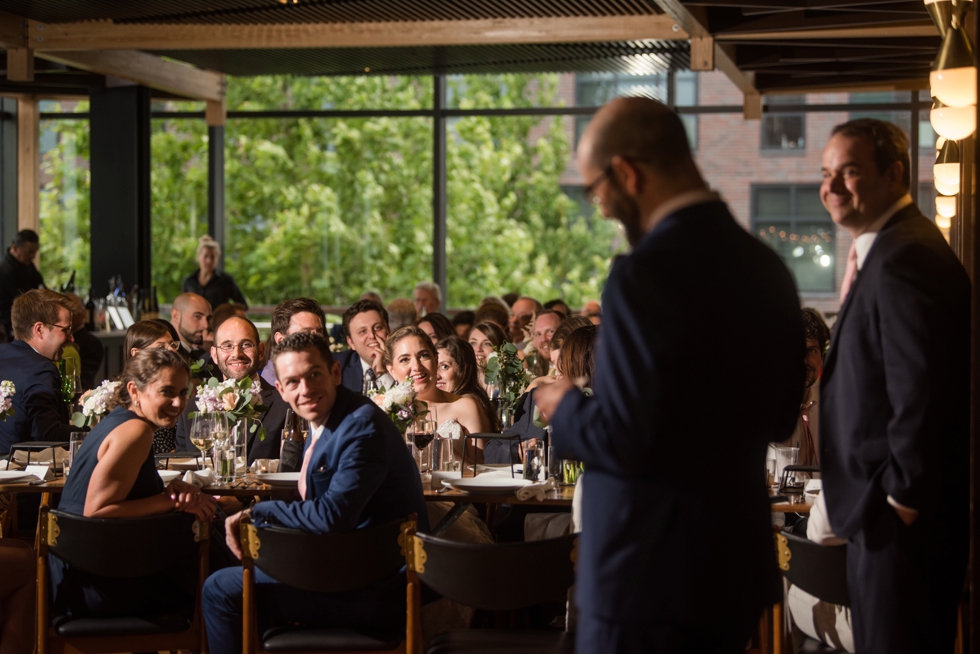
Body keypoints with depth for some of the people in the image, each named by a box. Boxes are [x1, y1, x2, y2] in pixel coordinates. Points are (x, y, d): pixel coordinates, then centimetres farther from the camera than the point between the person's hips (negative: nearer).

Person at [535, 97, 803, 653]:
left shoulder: (646, 276, -20)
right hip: (740, 565, 8)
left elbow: (629, 440, -21)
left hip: (653, 572, -8)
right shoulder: (767, 267, 5)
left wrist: (567, 407, -3)